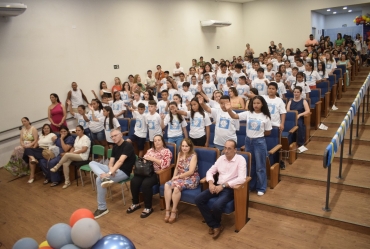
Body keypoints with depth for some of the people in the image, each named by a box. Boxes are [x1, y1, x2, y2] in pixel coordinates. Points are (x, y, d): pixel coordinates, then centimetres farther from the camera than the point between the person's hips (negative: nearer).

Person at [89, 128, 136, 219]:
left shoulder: (127, 145, -14)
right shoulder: (115, 147, 12)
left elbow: (120, 161, -26)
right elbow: (111, 162, 7)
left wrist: (110, 173, -36)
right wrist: (111, 169, -18)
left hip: (124, 172, -9)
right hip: (114, 169, 9)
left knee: (99, 180, -27)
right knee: (92, 163, -4)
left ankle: (102, 208, -15)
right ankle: (105, 178, -33)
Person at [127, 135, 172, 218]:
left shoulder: (167, 152, -2)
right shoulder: (150, 150, 17)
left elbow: (165, 164, -16)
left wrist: (152, 159, -17)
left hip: (158, 173, -6)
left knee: (146, 184, -32)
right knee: (134, 181, -19)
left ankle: (148, 207, -15)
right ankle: (135, 203, 1)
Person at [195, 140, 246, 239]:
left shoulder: (240, 159, -10)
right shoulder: (221, 158, 8)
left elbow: (241, 179, -22)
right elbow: (210, 171, 12)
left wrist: (223, 185, -22)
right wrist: (211, 183, -9)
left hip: (230, 188, -6)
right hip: (218, 186, 6)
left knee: (216, 206, -31)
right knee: (198, 199, -13)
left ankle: (214, 225, 6)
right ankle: (216, 226, -4)